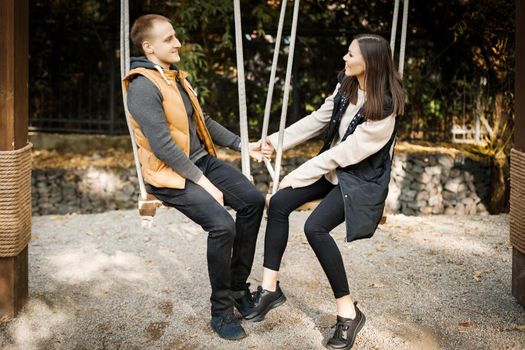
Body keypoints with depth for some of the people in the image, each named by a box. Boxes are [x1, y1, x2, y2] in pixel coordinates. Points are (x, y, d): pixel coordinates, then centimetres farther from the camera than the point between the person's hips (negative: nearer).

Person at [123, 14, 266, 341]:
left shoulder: (177, 76, 11)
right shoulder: (143, 87, -18)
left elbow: (204, 121, 19)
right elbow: (163, 146, -24)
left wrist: (242, 144, 11)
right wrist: (202, 182, -24)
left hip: (203, 160, 9)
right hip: (172, 174, -9)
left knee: (253, 200, -7)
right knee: (222, 225, -26)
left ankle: (238, 285, 8)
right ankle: (221, 310, -7)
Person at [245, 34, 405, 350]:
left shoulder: (383, 107, -25)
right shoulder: (346, 86, -2)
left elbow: (346, 152, -24)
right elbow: (318, 120, 8)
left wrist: (297, 176, -20)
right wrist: (278, 141, 1)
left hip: (362, 180, -8)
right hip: (334, 167, 8)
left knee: (316, 227, -28)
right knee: (279, 203, -11)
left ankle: (348, 311, -15)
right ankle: (270, 287, -4)